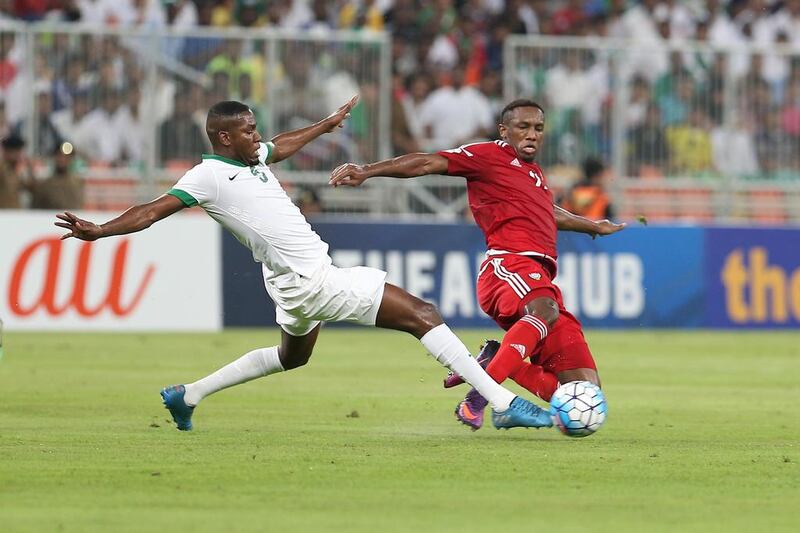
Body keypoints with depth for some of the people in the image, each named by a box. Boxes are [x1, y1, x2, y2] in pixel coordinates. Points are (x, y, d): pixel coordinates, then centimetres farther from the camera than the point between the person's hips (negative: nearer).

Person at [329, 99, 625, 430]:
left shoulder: (535, 173, 31)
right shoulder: (490, 155, 7)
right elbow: (427, 163, -3)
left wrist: (593, 226, 67)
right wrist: (367, 172, -15)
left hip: (539, 277, 8)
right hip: (510, 264, -8)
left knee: (584, 387, -4)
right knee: (545, 310, -43)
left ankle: (494, 362, 1)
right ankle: (478, 397, -51)